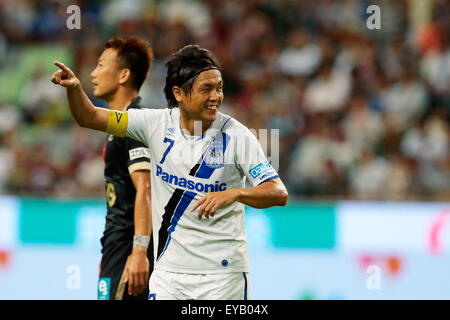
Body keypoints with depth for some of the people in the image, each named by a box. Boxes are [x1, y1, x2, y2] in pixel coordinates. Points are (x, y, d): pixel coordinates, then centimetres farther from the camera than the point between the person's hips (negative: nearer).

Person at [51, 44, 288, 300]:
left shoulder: (237, 135, -9)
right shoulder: (158, 124, -1)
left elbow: (279, 193, -13)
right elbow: (90, 117, 4)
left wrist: (234, 194, -30)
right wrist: (74, 88, -17)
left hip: (223, 274, -2)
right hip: (169, 271, 2)